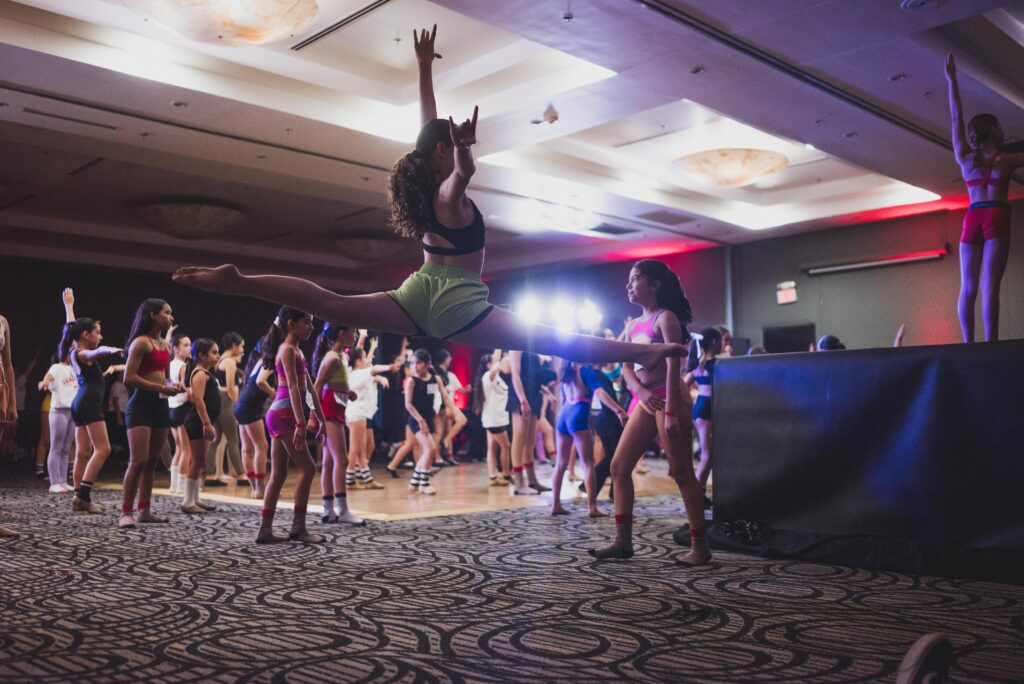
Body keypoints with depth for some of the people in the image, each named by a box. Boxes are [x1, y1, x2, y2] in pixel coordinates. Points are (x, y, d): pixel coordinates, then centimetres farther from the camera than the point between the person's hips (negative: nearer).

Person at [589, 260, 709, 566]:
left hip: (665, 399, -8)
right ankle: (623, 540, 8)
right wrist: (640, 391, -11)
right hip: (643, 401, 8)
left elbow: (673, 367, -15)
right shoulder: (634, 324, 16)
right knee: (619, 467, 3)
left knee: (681, 473, -4)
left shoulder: (666, 318, -6)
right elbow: (626, 367, 10)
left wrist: (671, 412, -22)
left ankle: (700, 546, 4)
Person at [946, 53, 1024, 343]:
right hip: (996, 218, -3)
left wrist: (952, 80, 22)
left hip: (972, 219, 3)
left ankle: (968, 344, -6)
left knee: (968, 287, 0)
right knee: (990, 285, -12)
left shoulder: (964, 158, 10)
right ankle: (990, 344, -18)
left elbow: (956, 118, 16)